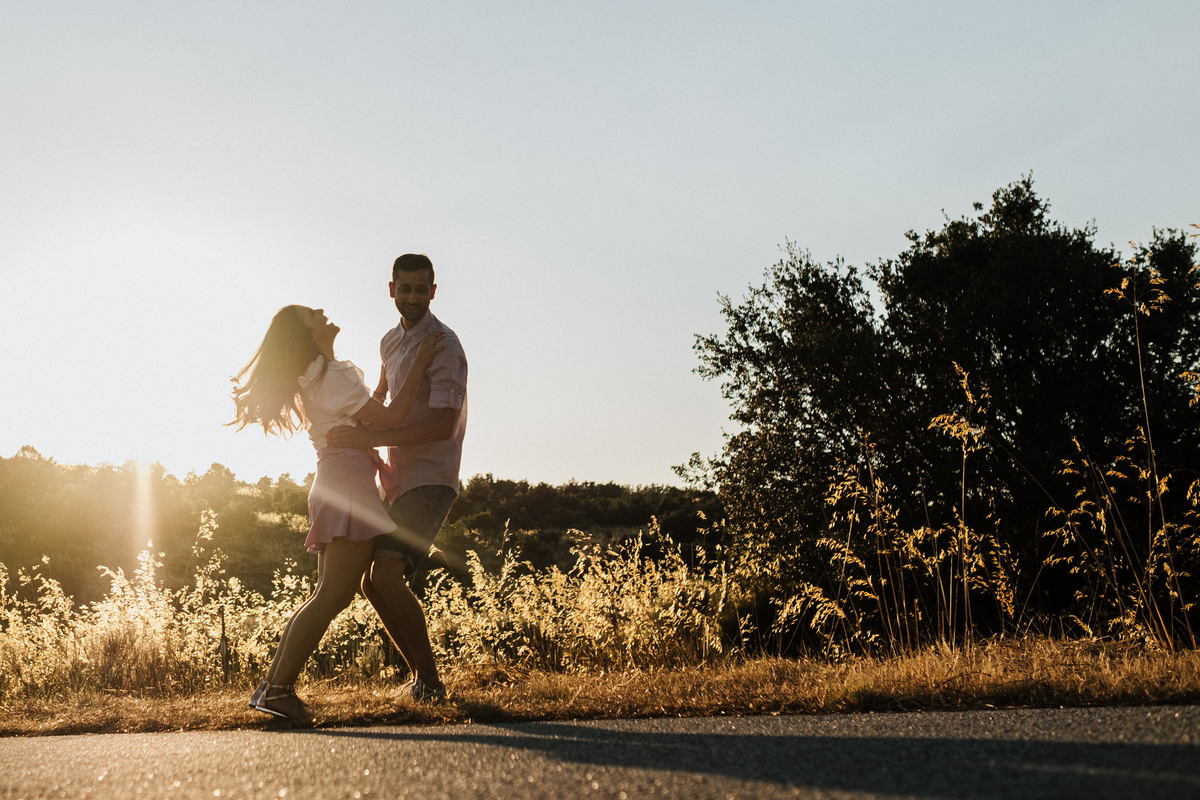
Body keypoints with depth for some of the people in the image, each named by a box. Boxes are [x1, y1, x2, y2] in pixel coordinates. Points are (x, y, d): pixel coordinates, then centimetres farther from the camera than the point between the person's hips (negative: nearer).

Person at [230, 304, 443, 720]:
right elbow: (390, 418, -13)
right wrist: (418, 366, -6)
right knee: (333, 595, -13)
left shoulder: (315, 376, 21)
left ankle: (272, 685, 8)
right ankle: (279, 687, -15)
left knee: (327, 596, 10)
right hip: (349, 486, -10)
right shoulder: (331, 377, -11)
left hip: (333, 486, 10)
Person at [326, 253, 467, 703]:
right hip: (395, 479, 9)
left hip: (429, 480, -9)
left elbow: (443, 424, -25)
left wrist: (370, 439, -27)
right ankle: (420, 674, 18)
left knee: (387, 575, -21)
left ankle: (430, 679, -10)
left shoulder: (443, 345, -13)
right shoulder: (391, 342, 14)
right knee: (372, 582, 7)